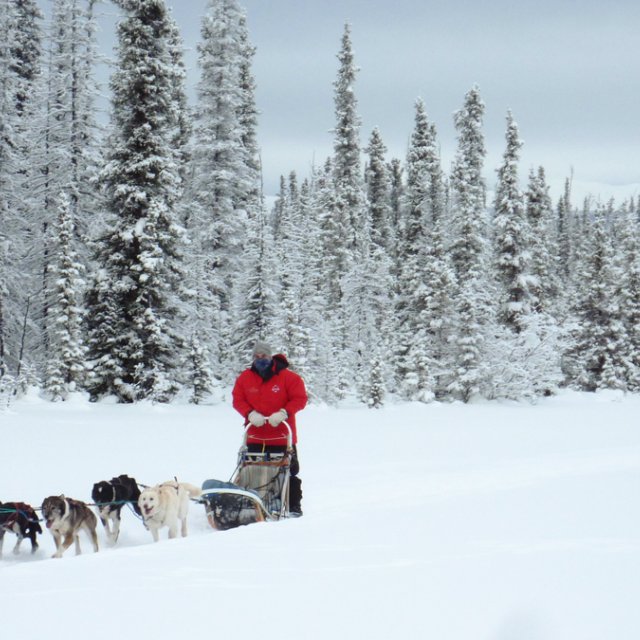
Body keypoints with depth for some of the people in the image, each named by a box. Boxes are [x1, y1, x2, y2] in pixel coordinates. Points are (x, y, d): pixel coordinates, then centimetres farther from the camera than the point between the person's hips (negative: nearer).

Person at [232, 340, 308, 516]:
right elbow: (238, 399, 3)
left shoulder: (287, 376, -7)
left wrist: (284, 413, -21)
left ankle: (294, 506, 9)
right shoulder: (245, 378, 3)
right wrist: (250, 414, -15)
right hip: (255, 437, 3)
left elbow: (300, 399, -7)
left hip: (282, 436, -3)